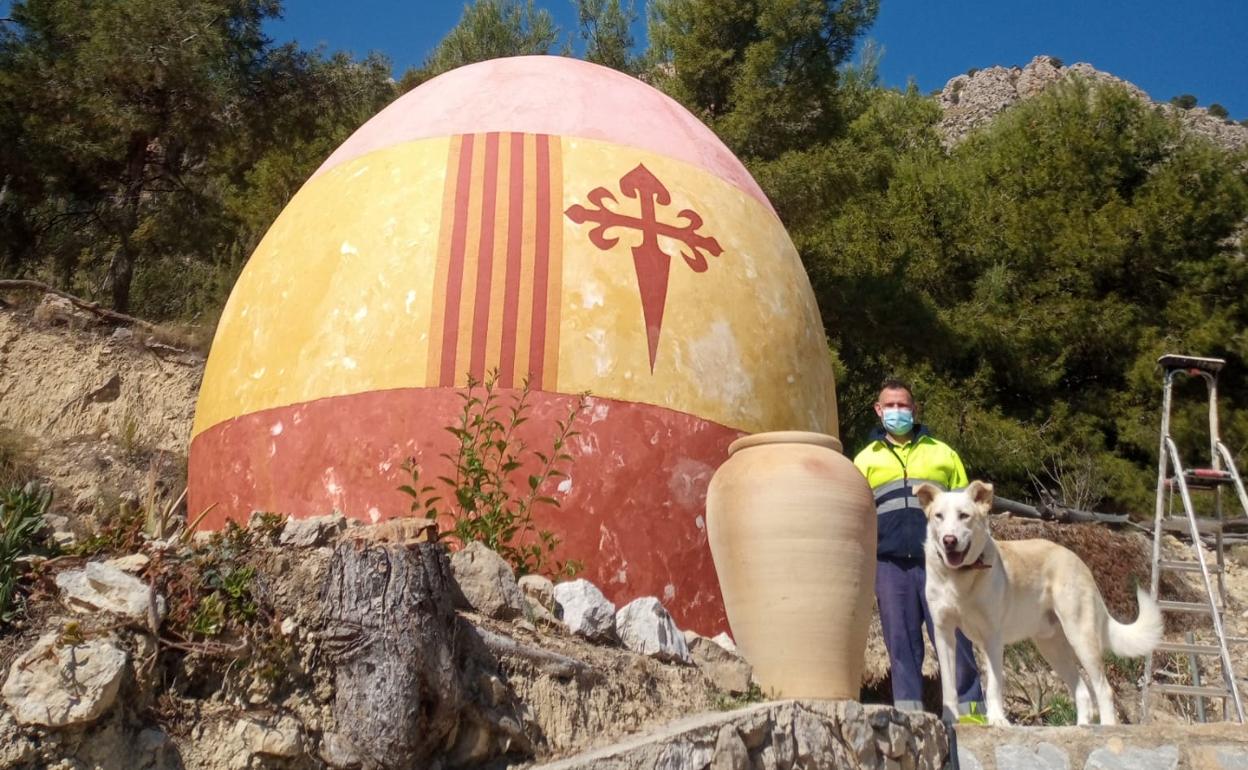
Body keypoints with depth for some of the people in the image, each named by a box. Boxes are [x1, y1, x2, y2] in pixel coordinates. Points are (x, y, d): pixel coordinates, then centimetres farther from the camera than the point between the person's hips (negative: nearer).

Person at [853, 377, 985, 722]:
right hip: (890, 563, 1)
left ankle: (969, 712, 4)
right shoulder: (865, 459, 17)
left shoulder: (942, 453, 16)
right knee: (901, 641, 2)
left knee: (953, 636, -3)